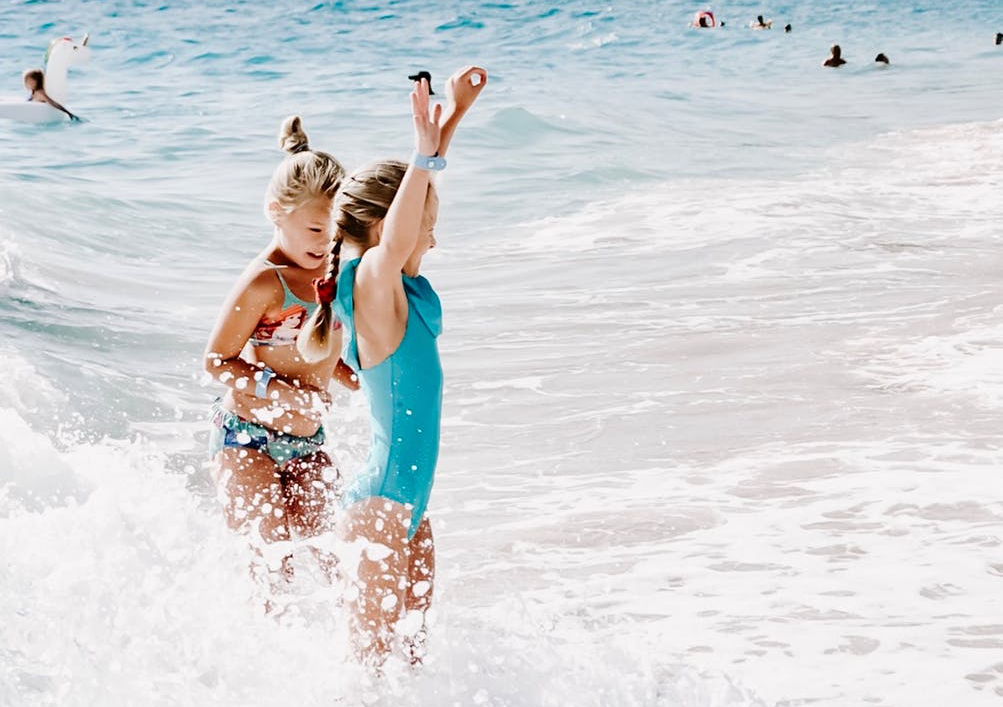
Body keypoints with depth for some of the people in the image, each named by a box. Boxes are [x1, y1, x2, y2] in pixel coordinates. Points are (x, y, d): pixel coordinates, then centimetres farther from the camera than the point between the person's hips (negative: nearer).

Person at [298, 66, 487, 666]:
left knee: (412, 644, 14)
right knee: (371, 653, -1)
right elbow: (395, 245, -41)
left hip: (408, 503, 9)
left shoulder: (396, 286, 6)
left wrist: (454, 115, 21)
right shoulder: (371, 285, -18)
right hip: (380, 504, -9)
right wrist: (425, 154, -51)